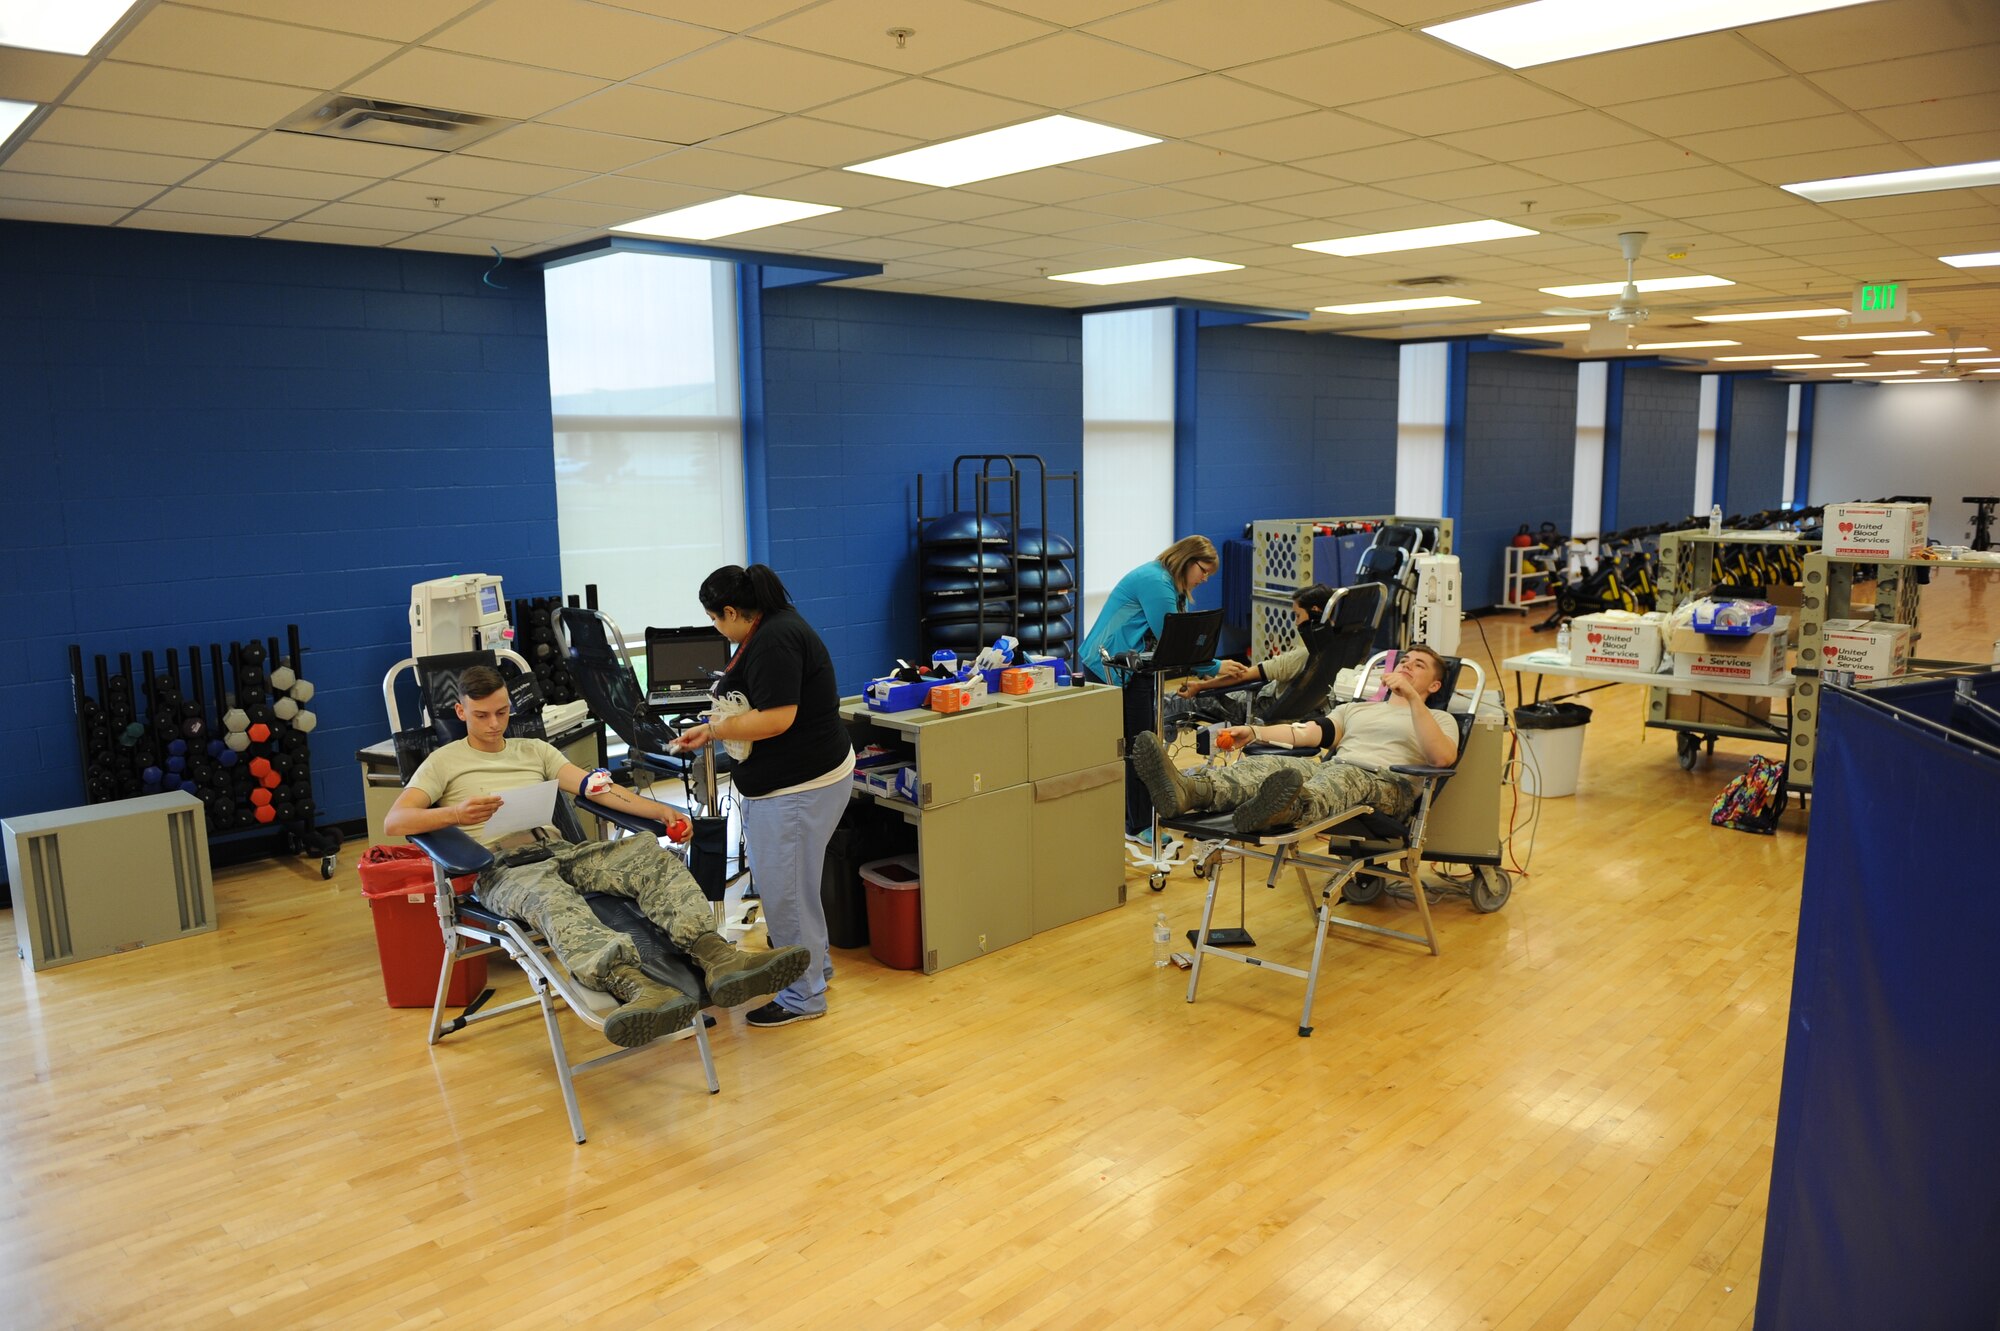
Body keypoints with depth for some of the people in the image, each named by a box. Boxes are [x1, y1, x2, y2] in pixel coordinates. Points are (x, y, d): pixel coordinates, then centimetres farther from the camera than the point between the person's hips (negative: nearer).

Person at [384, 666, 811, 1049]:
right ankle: (640, 989, -69)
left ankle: (719, 959, -49)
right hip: (502, 870, -4)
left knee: (648, 851, -25)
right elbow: (394, 821, 2)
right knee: (551, 896, -41)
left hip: (560, 851, 4)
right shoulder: (444, 762, 17)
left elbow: (594, 786, 11)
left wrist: (660, 810, -7)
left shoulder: (535, 750, 25)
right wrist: (454, 813, -20)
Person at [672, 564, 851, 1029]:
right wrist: (712, 728, 11)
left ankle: (803, 996, 14)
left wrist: (717, 728, -13)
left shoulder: (774, 641, -22)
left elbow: (776, 718, -27)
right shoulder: (772, 626, 11)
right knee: (791, 881, 22)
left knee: (784, 890, 1)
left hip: (798, 785, -11)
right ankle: (815, 963, 39)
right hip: (793, 778, 11)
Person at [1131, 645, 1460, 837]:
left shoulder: (1438, 719, 22)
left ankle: (1288, 808, -76)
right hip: (1330, 771, 4)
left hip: (1386, 785, -4)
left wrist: (1412, 698, -13)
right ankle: (1186, 791, -56)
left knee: (1344, 776, -40)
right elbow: (1310, 732, 19)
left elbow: (1443, 758, -4)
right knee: (1270, 765, -26)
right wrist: (1254, 732, 3)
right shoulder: (1356, 709, 36)